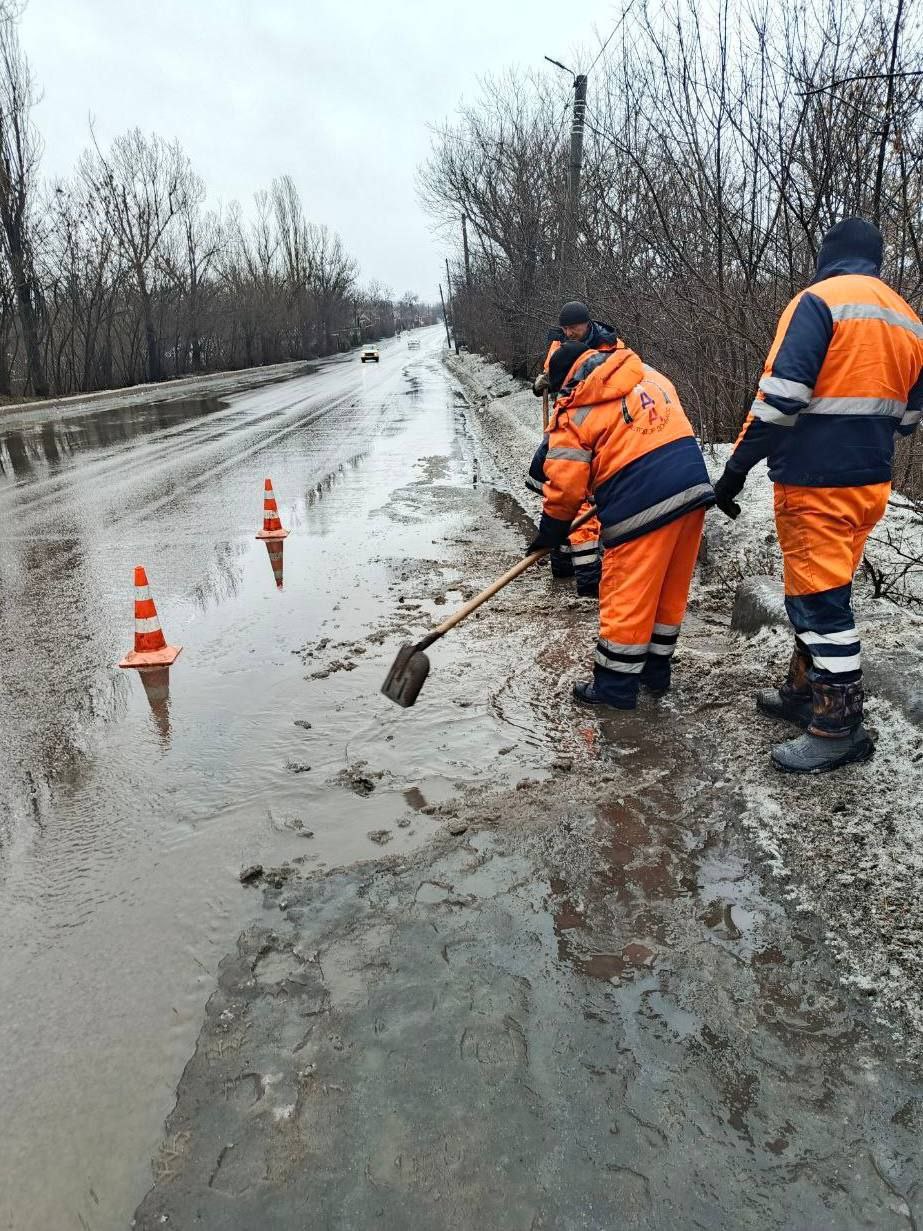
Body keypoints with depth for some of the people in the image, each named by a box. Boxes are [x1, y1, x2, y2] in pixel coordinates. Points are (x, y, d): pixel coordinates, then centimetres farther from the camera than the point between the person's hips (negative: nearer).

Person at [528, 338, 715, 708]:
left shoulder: (574, 413, -3)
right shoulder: (650, 376, 15)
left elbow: (566, 484, -4)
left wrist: (551, 531, 10)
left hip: (642, 506, -7)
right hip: (693, 486, 7)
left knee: (626, 597, 5)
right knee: (670, 590, 17)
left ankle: (615, 686, 15)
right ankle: (655, 670, 31)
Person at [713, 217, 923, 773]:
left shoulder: (819, 300, -9)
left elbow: (781, 396, -20)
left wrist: (736, 467, -15)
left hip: (815, 483, -8)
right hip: (871, 482, 8)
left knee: (819, 597, -3)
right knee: (823, 588, 18)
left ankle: (840, 727, 4)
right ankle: (804, 692, 29)